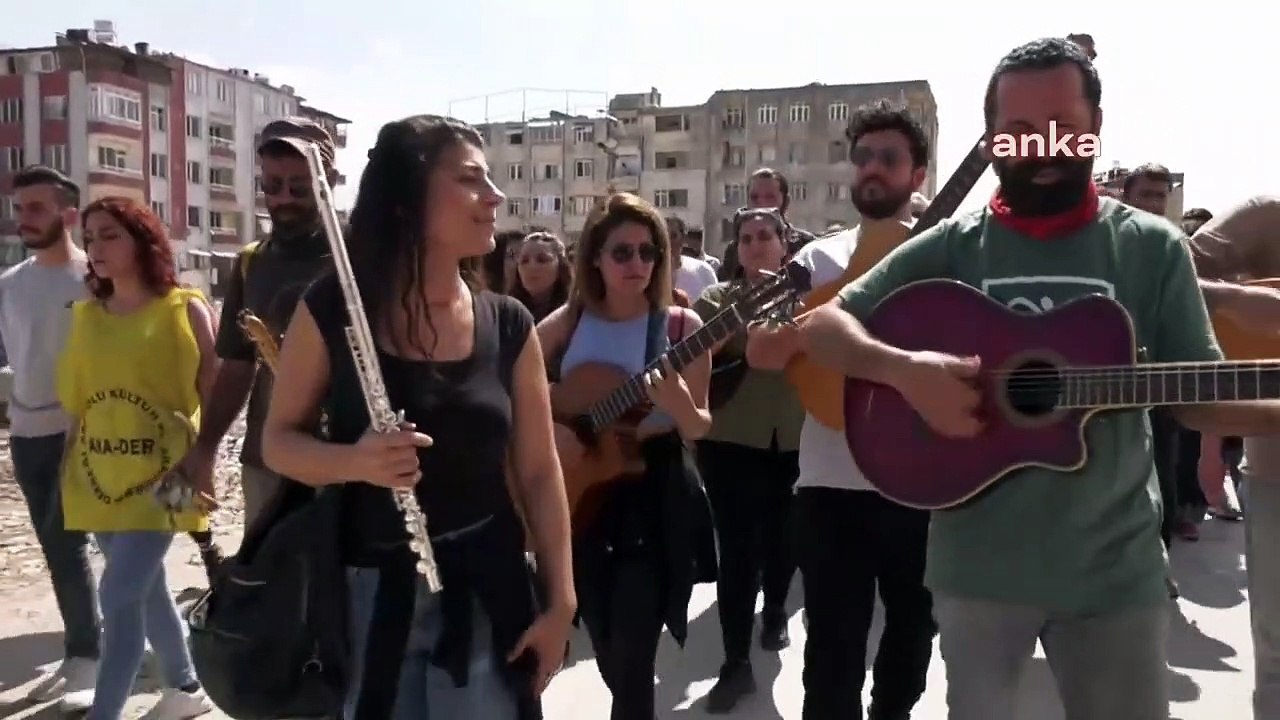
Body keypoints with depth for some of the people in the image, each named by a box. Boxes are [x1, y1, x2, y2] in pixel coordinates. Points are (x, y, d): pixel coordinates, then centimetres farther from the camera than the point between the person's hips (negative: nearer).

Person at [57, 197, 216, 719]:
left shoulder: (185, 308, -5)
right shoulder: (84, 313, 10)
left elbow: (213, 393, -5)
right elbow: (73, 396, 15)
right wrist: (74, 470, 10)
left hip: (163, 473, -6)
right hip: (99, 476, 6)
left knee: (119, 595, -10)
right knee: (145, 590, 16)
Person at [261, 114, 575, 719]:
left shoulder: (508, 324, -3)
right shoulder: (332, 310, -9)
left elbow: (539, 471, 0)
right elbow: (277, 441, -1)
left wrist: (560, 601, -2)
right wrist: (355, 461, -22)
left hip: (485, 591, 2)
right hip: (364, 591, -1)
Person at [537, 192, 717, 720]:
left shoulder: (682, 326, -7)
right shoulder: (568, 322, -2)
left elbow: (699, 429, -7)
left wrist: (680, 405, -28)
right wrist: (547, 431, -16)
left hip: (656, 497, -2)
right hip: (583, 494, 3)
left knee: (631, 660, -4)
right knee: (609, 656, 17)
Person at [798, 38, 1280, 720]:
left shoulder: (1152, 247, 1)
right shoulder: (952, 246, -2)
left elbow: (1195, 395, 3)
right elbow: (819, 327, -5)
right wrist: (906, 370, -22)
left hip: (1117, 571, 1)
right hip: (976, 565, 0)